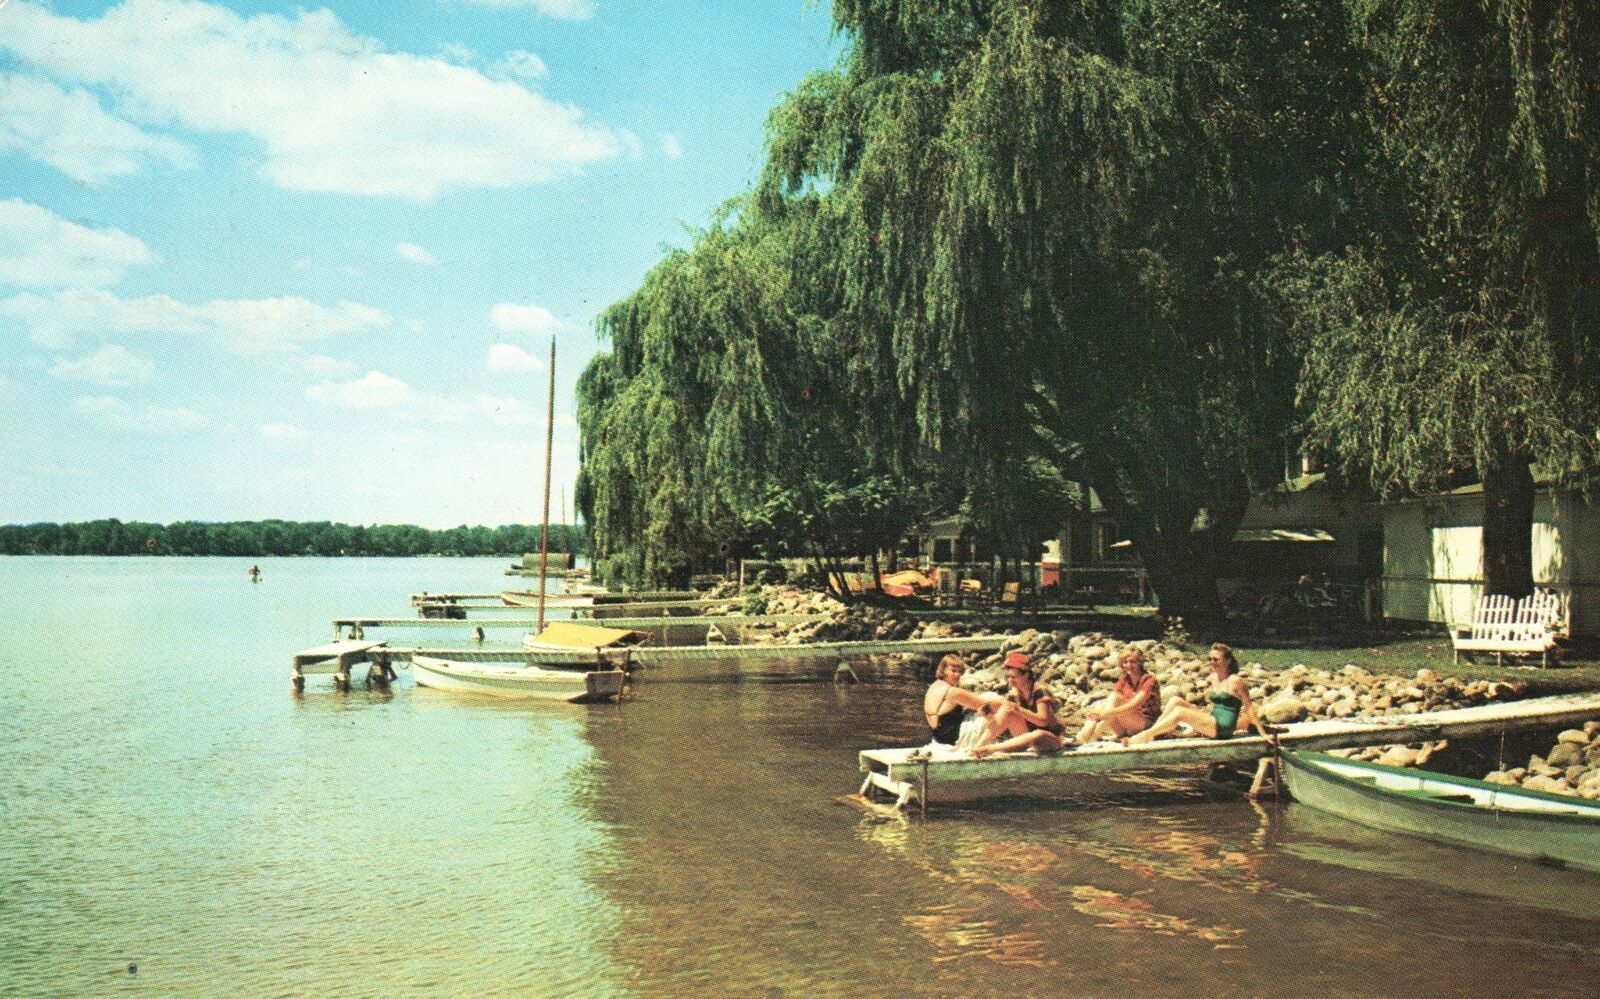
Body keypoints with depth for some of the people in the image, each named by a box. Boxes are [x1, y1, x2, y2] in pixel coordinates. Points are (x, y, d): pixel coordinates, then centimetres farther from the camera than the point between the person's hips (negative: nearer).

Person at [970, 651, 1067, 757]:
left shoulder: (1040, 692, -16)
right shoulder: (1013, 696, 0)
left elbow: (1044, 721, -25)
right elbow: (1001, 720, -6)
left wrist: (1020, 711, -37)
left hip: (1050, 739, -5)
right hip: (1028, 735, 5)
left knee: (1038, 735, -41)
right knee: (1007, 710, -15)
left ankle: (991, 749, -44)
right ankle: (977, 746, -28)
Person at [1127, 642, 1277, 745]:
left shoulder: (1235, 680, -9)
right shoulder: (1214, 677, 13)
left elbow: (1249, 707, -7)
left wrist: (1264, 733, -7)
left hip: (1223, 729, -8)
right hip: (1211, 724, 8)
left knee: (1179, 712, -23)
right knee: (1176, 700, -5)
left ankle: (1144, 736, -21)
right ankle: (1152, 733, -11)